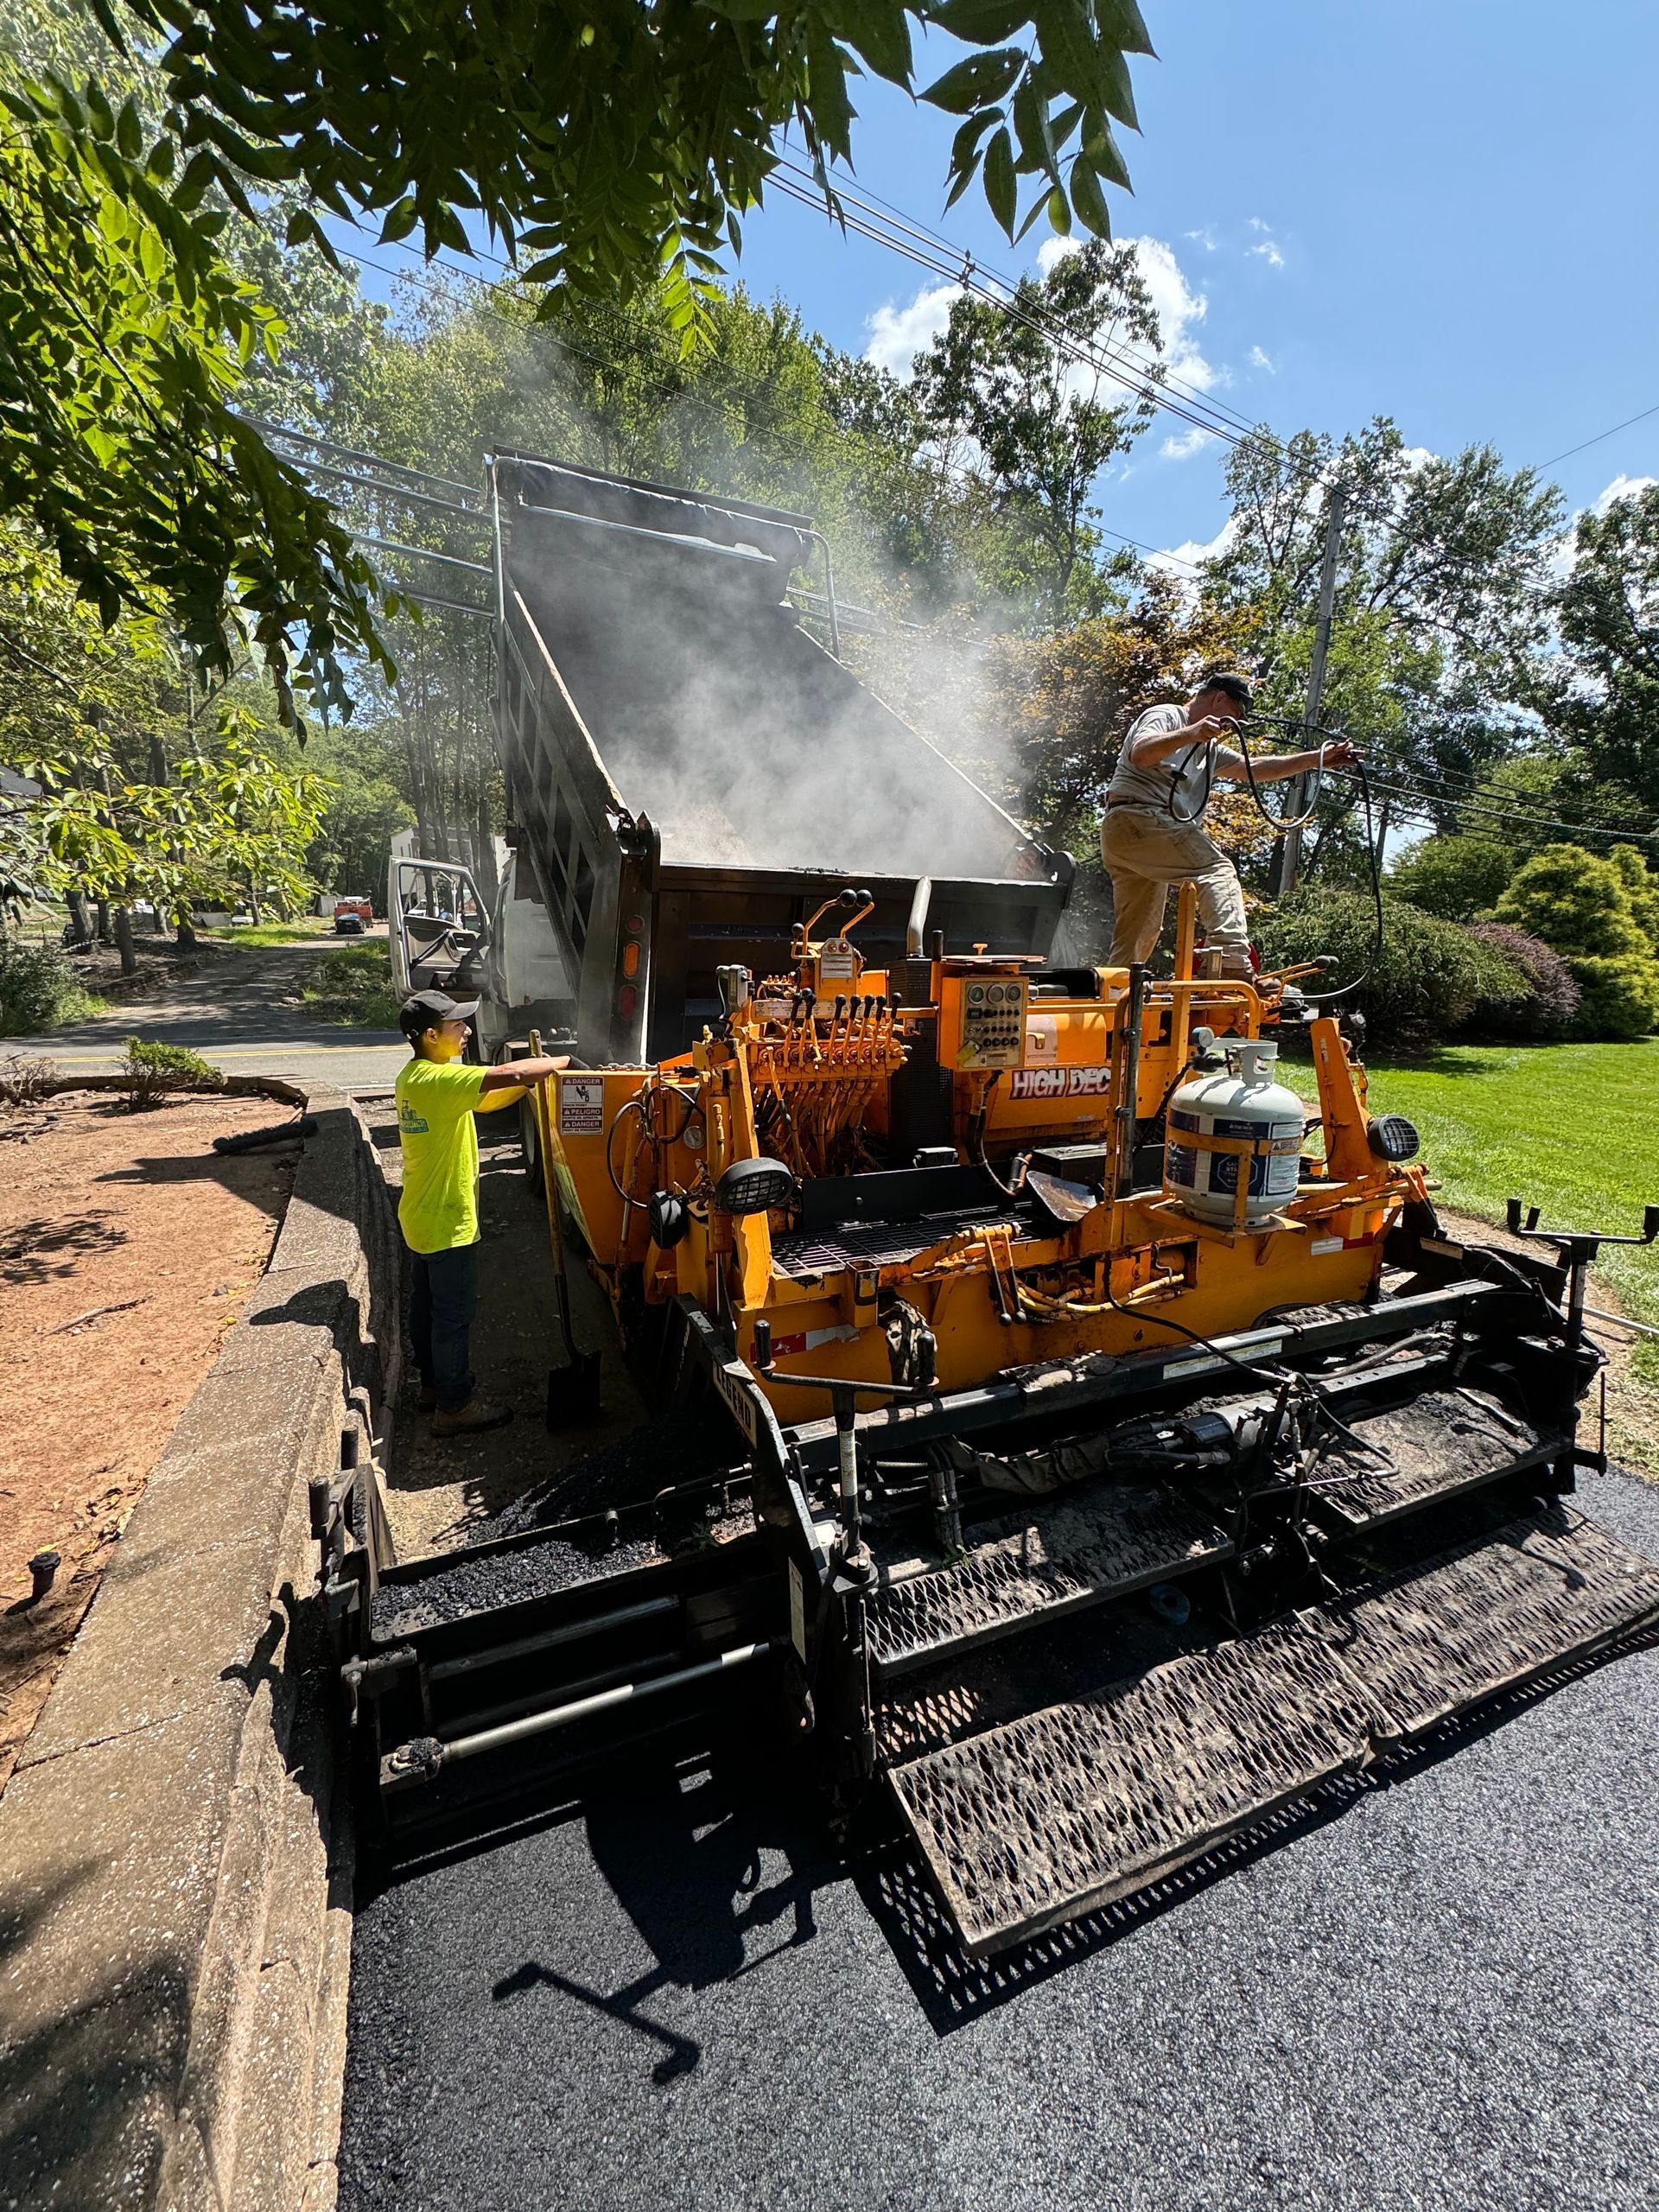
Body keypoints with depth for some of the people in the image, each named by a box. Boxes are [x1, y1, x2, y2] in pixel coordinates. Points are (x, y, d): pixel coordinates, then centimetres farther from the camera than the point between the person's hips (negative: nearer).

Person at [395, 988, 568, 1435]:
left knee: (425, 1306, 21)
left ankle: (433, 1384, 37)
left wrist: (532, 1079, -4)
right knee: (454, 1315, 3)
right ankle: (455, 1407, 17)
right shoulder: (439, 1079, -26)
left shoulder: (414, 1077, 6)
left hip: (419, 1217, 10)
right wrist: (563, 1061, -19)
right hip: (448, 1224, -10)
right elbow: (512, 1073, -35)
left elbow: (488, 1101, 9)